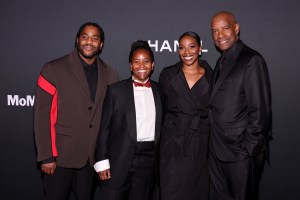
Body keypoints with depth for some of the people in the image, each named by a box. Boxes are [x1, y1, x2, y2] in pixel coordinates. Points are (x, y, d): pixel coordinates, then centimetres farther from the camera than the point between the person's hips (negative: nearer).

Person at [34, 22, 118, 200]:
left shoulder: (110, 75, 4)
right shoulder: (53, 70, -6)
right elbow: (42, 116, -8)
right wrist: (46, 157, -11)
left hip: (93, 156, 3)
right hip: (60, 156, -3)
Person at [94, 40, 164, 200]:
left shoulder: (159, 91, 8)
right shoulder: (116, 90, 0)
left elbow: (161, 125, 11)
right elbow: (104, 128, -2)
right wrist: (101, 161, -7)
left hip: (149, 160, 3)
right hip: (119, 160, -2)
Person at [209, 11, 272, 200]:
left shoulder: (252, 60, -12)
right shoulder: (222, 61, 12)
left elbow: (260, 110, -15)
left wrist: (249, 148, -15)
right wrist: (214, 143, 7)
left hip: (241, 151, -7)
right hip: (218, 149, 7)